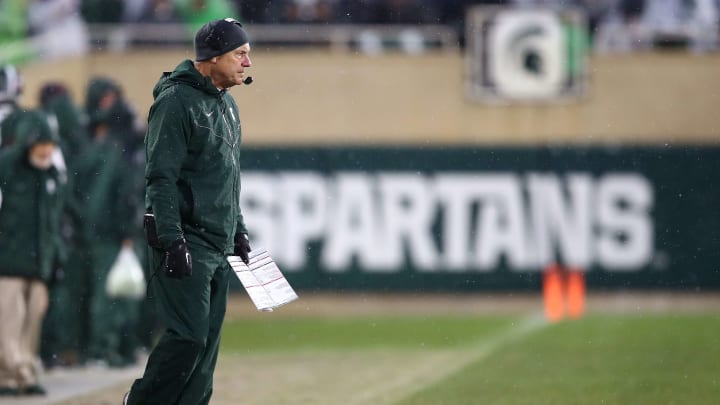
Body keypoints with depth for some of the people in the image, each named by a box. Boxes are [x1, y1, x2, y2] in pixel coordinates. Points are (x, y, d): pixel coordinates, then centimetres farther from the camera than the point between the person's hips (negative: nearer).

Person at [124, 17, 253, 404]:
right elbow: (161, 178, -17)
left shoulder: (227, 105, 17)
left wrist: (239, 232, 22)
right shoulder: (177, 100, -12)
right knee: (189, 335, -12)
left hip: (219, 245, 9)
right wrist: (172, 241, -22)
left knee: (208, 339, 6)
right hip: (185, 241, -9)